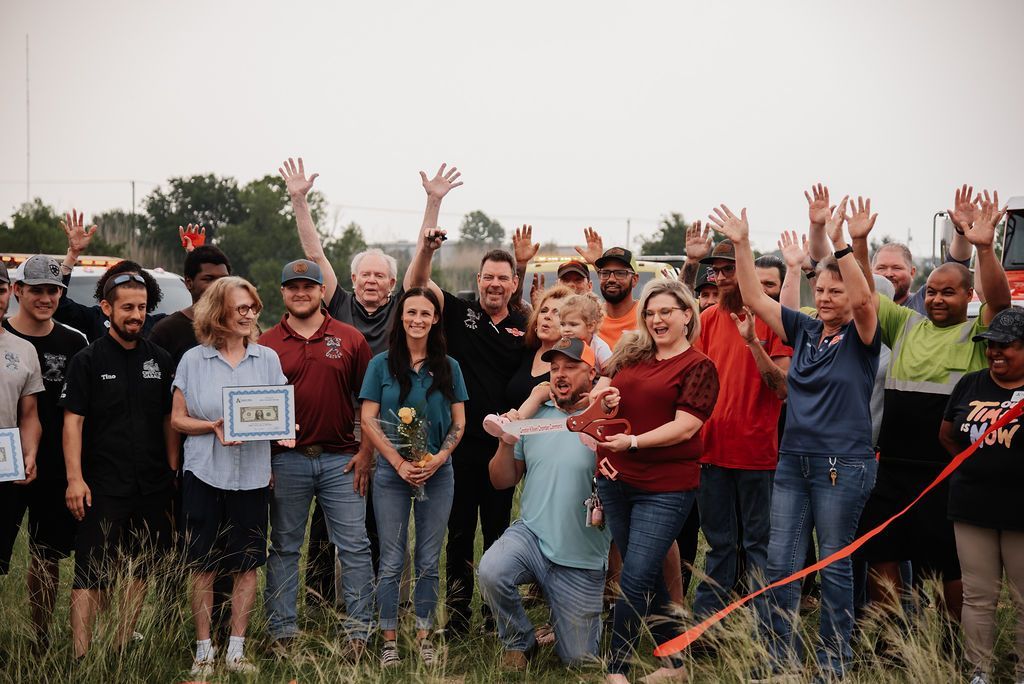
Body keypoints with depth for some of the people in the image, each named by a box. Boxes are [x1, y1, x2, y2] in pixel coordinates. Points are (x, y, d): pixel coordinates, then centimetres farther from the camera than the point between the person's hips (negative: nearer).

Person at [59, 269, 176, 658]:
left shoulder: (159, 360, 9)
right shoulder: (88, 361, -2)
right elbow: (73, 421, -6)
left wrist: (173, 472, 9)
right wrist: (75, 479, -14)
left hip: (153, 485, 5)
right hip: (103, 487, -4)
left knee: (142, 570, 10)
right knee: (91, 574, -7)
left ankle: (124, 648, 22)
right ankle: (81, 656, -6)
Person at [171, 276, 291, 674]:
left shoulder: (267, 358, 7)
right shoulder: (193, 360, 2)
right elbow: (178, 419, 3)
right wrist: (213, 427, -14)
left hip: (252, 474, 2)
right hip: (204, 473, -1)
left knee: (247, 565, 5)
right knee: (203, 566, 4)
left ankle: (236, 650, 14)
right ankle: (203, 651, 13)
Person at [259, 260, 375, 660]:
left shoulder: (350, 339, 4)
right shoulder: (266, 345, 4)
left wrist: (366, 453, -1)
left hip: (341, 460, 0)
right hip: (286, 461, 0)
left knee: (355, 547, 1)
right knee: (284, 549, 8)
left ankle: (360, 632, 9)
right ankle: (282, 634, 16)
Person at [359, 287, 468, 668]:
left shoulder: (448, 367, 6)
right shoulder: (382, 364, 0)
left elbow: (459, 422, 6)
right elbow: (369, 420, -3)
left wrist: (438, 459, -10)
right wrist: (400, 463, -12)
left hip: (438, 473, 2)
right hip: (392, 474, -1)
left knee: (429, 562, 6)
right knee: (392, 562, 2)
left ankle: (424, 636, 16)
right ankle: (389, 639, 12)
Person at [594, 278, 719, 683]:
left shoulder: (698, 367, -6)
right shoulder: (630, 354, 11)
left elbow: (685, 425, -14)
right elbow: (599, 392, 18)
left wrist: (633, 442, -22)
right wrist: (604, 398, -6)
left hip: (665, 486, -6)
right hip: (616, 480, 6)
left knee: (636, 578, -8)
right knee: (646, 575, 15)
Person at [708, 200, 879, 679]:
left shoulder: (861, 336, -4)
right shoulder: (804, 330, 9)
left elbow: (864, 298, -25)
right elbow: (755, 298, 5)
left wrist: (839, 243, -35)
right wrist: (741, 244, -5)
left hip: (844, 465, -5)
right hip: (793, 460, 5)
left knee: (834, 565, 4)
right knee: (780, 563, 6)